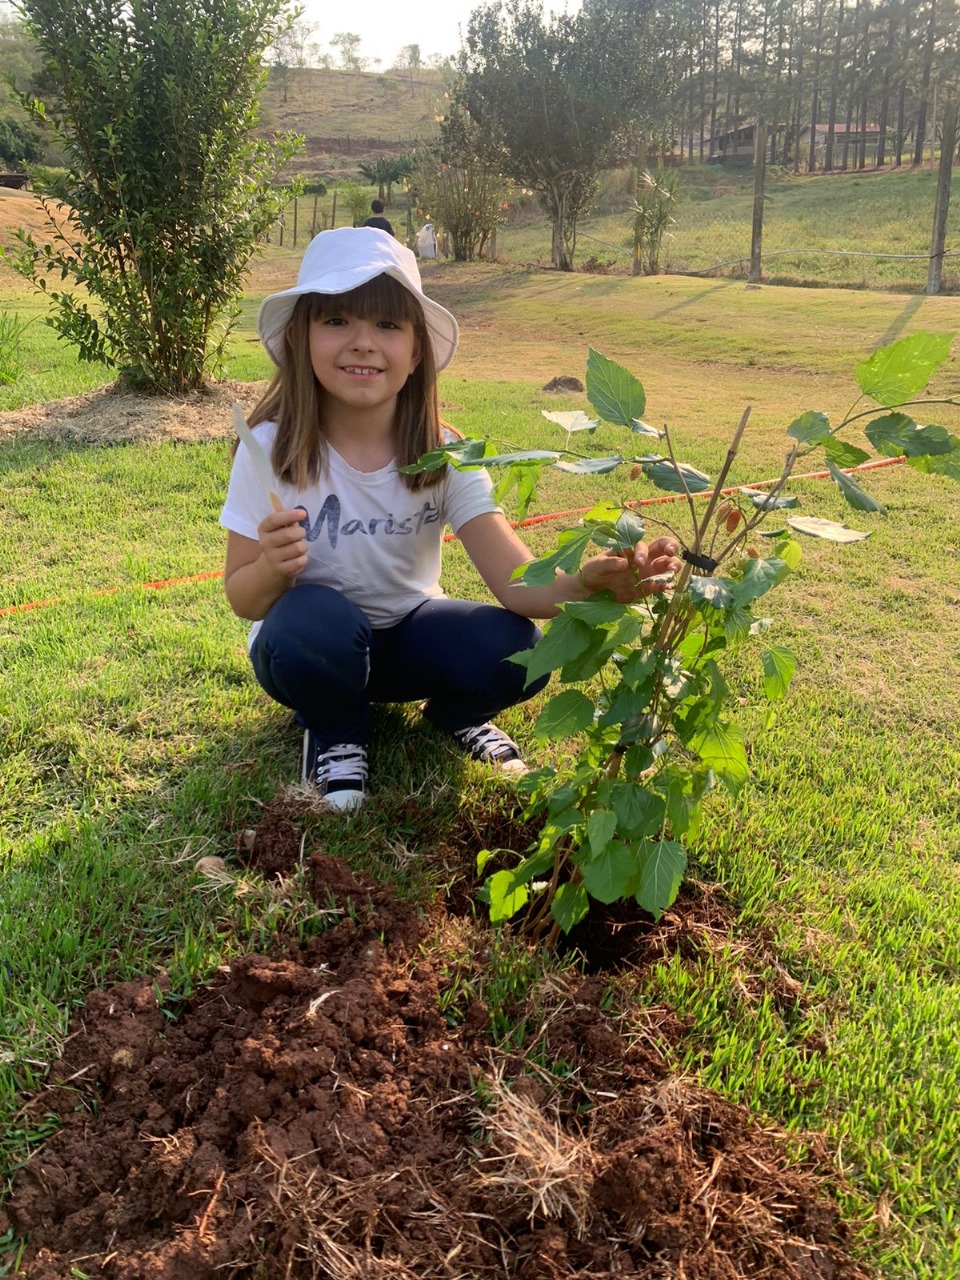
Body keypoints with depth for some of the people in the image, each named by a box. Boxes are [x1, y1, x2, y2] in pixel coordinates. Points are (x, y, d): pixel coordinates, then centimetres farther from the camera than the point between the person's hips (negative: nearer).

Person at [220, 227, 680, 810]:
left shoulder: (444, 454, -15)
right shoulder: (271, 449, -19)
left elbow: (518, 582, -25)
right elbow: (244, 600, -12)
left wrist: (589, 580, -48)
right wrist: (274, 567, -37)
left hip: (406, 634, 2)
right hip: (307, 646, -1)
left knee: (512, 649, -27)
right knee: (315, 617, -36)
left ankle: (454, 715, 9)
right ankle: (334, 732, -2)